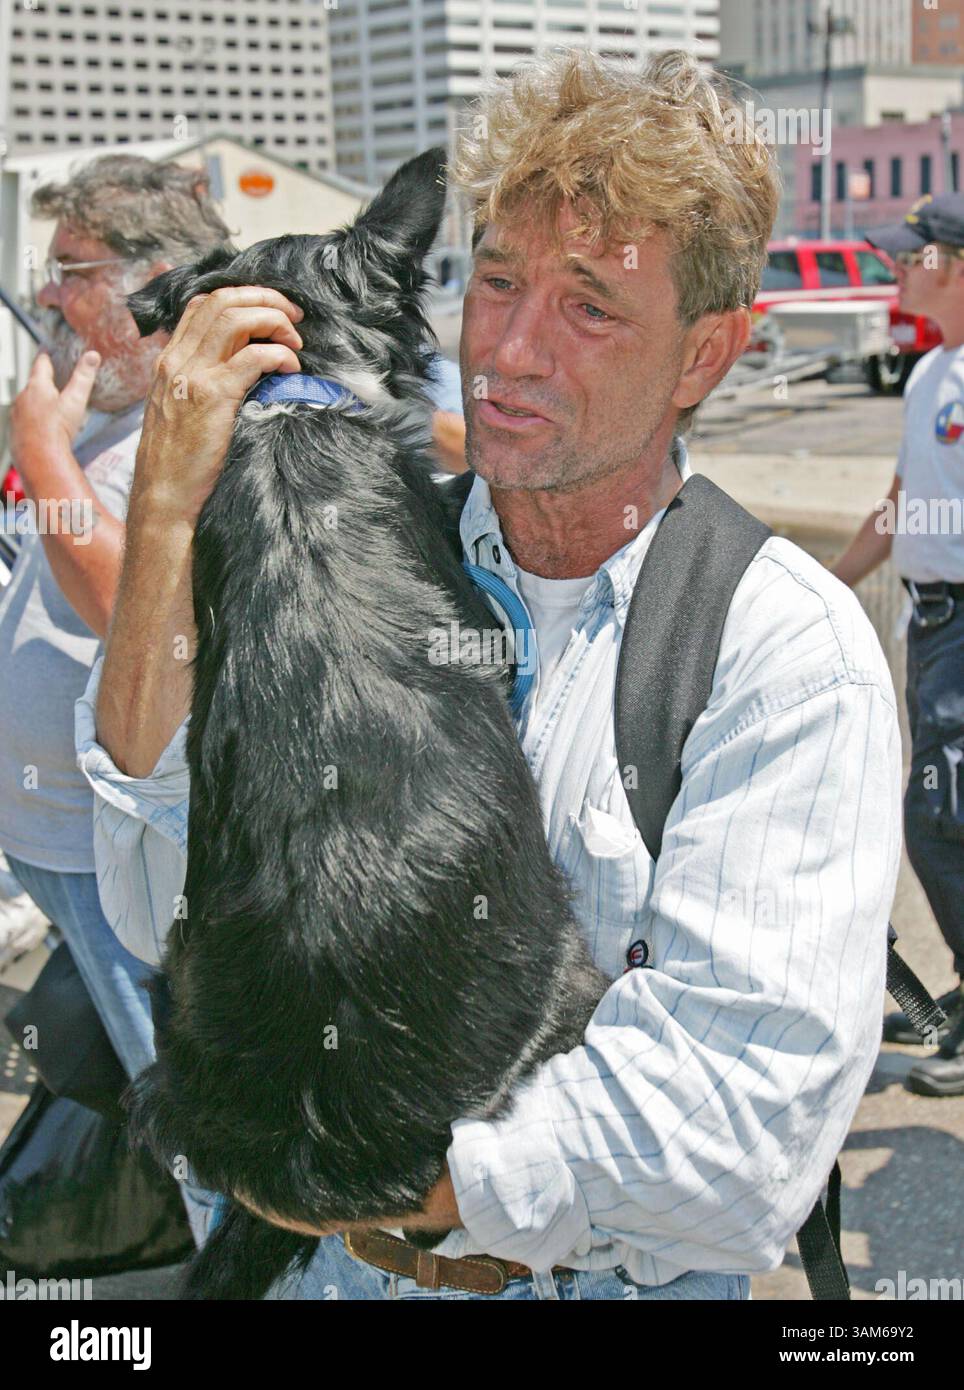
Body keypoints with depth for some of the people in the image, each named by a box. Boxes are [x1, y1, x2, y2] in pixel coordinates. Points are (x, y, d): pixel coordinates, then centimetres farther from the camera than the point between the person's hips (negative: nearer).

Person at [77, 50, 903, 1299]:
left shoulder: (790, 650, -11)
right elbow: (162, 898, -9)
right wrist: (166, 517, -17)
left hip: (619, 1280, -2)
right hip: (330, 1267, 3)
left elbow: (742, 1121, -18)